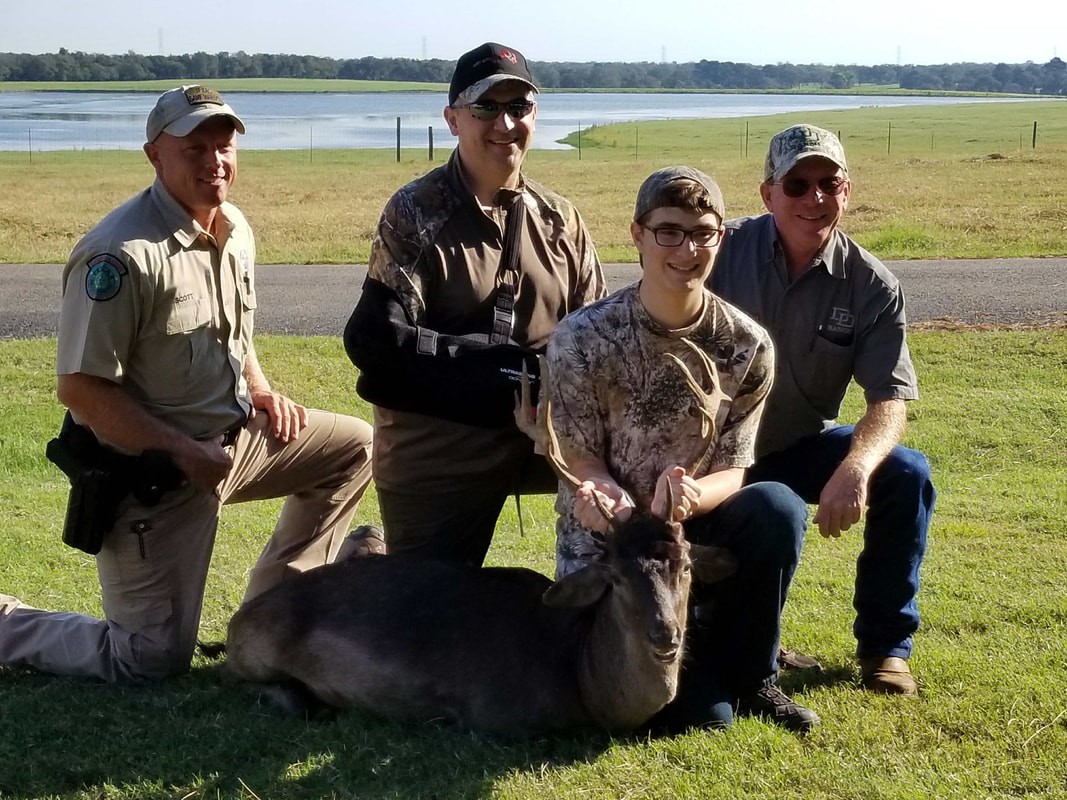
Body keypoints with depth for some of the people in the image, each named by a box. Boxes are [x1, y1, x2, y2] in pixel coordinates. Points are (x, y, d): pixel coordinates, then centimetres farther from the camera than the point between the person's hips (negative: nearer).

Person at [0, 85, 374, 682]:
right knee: (153, 661, -7)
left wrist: (261, 389, 5)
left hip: (233, 436, 8)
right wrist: (184, 452, -23)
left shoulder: (234, 229, 4)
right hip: (150, 473, -8)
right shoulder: (123, 253, -23)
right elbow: (80, 387, -23)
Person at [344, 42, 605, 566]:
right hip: (433, 464, -4)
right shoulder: (415, 213, -7)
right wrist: (505, 363, -18)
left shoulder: (559, 219, 7)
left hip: (536, 442, 4)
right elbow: (374, 341, -16)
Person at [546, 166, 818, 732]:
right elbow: (582, 462, -9)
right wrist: (604, 496, -34)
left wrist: (690, 495, -31)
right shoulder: (582, 340, -13)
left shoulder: (748, 346, -6)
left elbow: (732, 470, -6)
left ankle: (750, 678, -6)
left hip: (696, 532, 4)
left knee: (779, 508, -30)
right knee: (700, 715, -19)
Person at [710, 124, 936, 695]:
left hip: (802, 446, 2)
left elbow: (889, 401, -14)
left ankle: (884, 645, -3)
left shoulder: (873, 287, -9)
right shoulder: (725, 251, -12)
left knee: (907, 476, -20)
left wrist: (854, 468, -36)